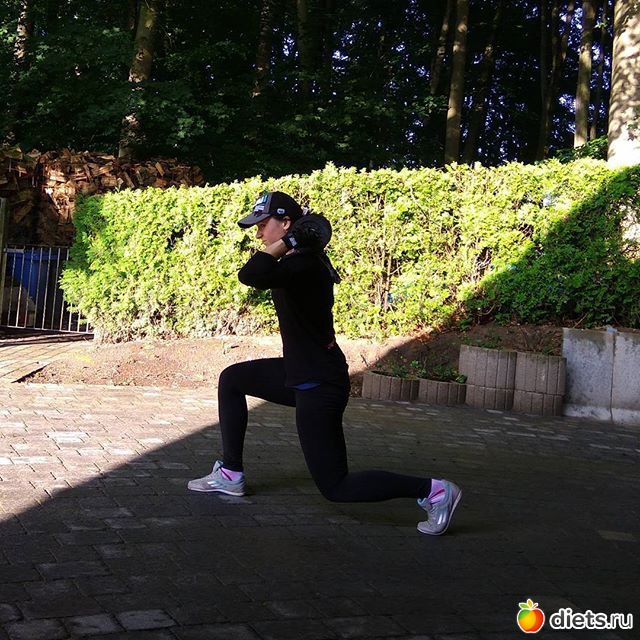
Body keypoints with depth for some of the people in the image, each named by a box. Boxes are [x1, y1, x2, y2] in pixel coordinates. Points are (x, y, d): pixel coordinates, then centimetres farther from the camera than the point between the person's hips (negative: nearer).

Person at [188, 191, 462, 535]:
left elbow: (249, 275, -41)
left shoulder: (302, 264, -23)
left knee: (335, 487, -3)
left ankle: (433, 491, 1)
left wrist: (286, 243, -28)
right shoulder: (306, 257, 6)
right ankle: (230, 474, 27)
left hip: (319, 387, -10)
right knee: (232, 379, 22)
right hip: (302, 373, 10)